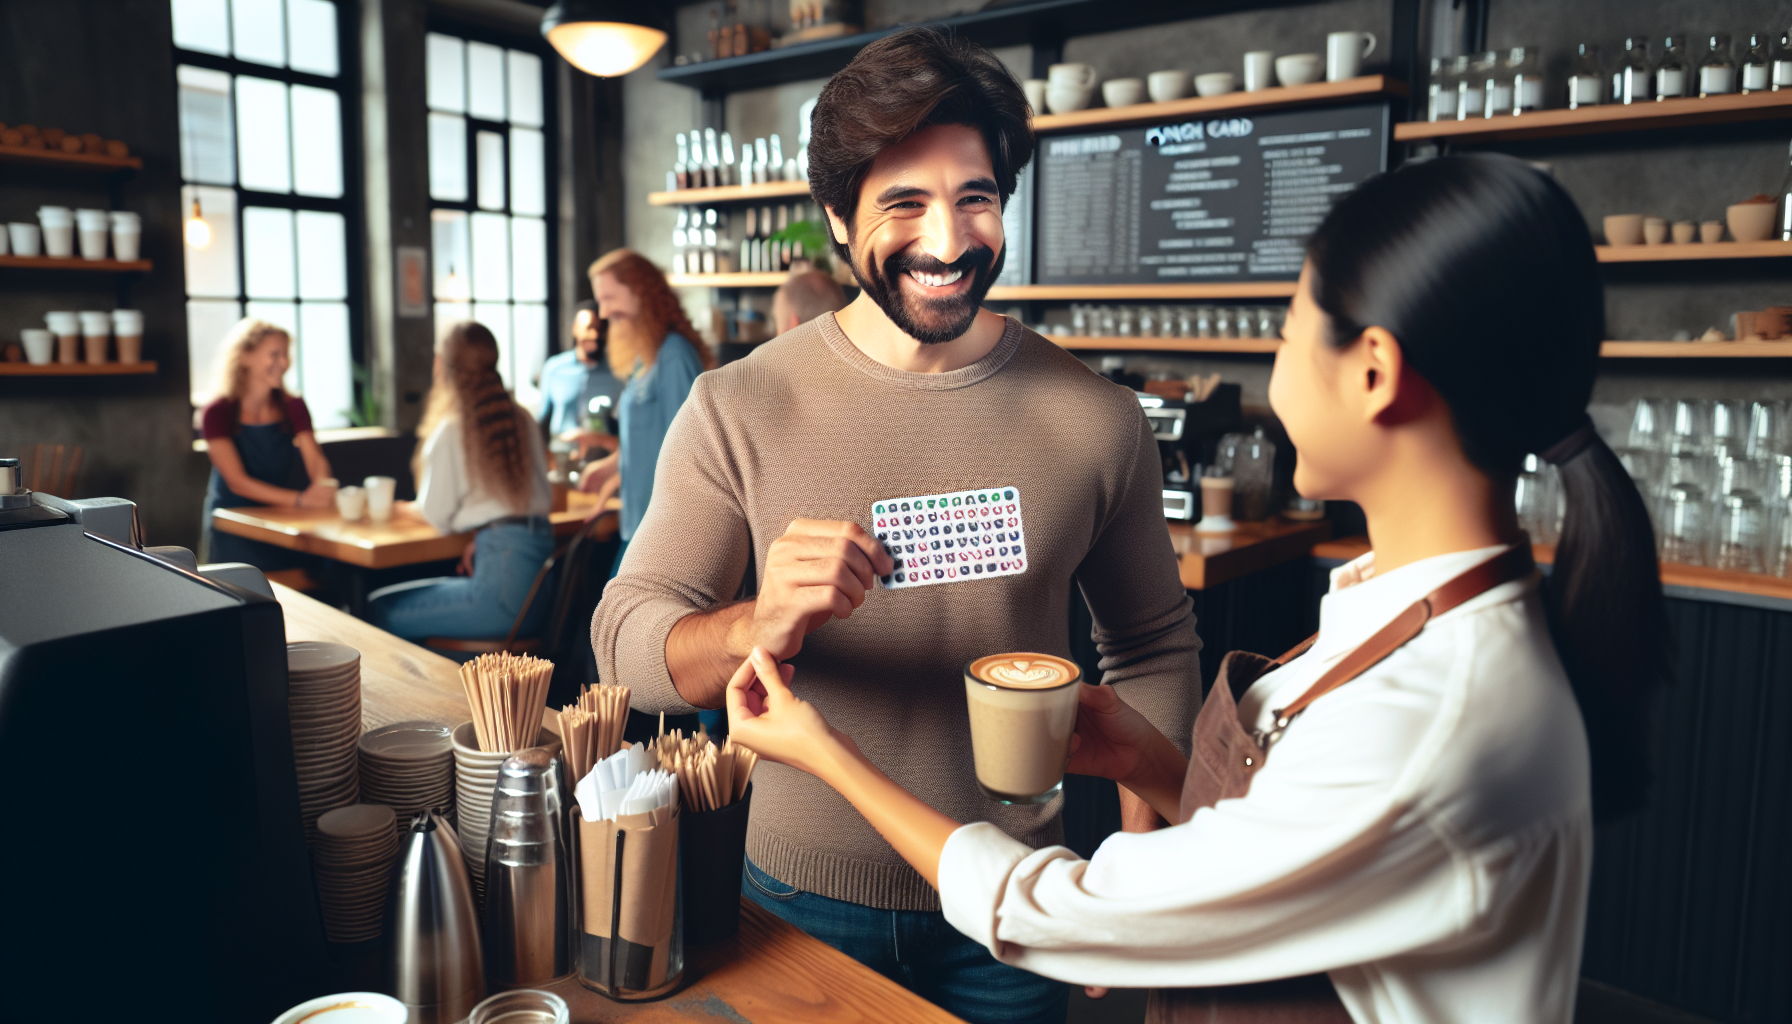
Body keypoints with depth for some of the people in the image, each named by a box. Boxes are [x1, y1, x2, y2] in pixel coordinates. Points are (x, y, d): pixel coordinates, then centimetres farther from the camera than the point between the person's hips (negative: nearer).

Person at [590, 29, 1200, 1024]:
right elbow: (625, 637, -12)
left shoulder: (1096, 418, -7)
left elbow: (1153, 648, 2)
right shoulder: (739, 408, -11)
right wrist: (759, 626, -34)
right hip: (803, 900, 0)